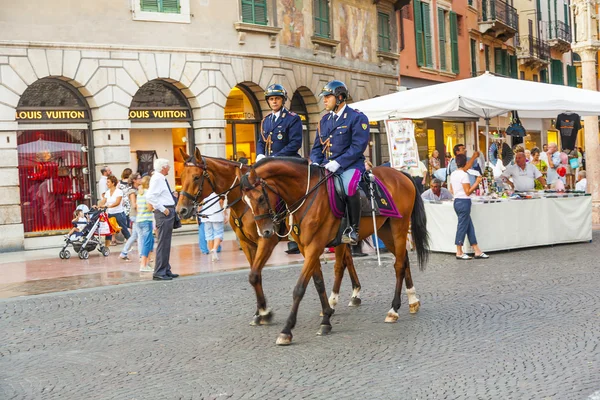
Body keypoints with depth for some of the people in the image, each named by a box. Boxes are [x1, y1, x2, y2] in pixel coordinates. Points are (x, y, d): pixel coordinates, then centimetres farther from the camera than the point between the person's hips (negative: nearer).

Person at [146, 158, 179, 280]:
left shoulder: (162, 179, 16)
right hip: (164, 213, -11)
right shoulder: (157, 179, -14)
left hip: (169, 212, 11)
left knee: (166, 243, 15)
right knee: (163, 243, -8)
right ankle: (159, 272, -4)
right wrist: (163, 209, -22)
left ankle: (166, 270, 23)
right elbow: (150, 197, -25)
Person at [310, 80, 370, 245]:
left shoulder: (357, 118, -3)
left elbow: (358, 146, -13)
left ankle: (353, 230, -25)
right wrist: (315, 163, -2)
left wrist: (338, 162, -21)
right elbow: (317, 147, 19)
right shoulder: (324, 120, 18)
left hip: (350, 165, -7)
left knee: (349, 186, -37)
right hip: (326, 167, 7)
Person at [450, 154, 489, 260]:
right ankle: (459, 252, 2)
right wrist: (477, 182, -8)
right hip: (464, 202, -9)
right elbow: (468, 192, -15)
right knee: (463, 226, -3)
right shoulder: (464, 175, -14)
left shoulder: (453, 174, 10)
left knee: (469, 226, 10)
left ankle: (477, 251, 13)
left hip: (457, 201, 9)